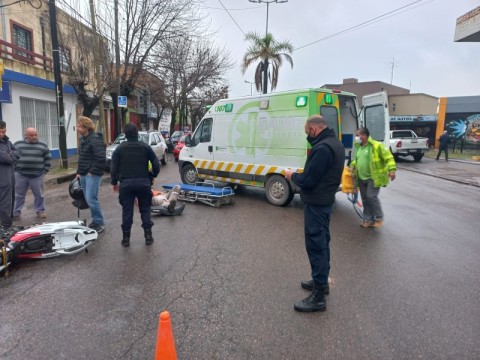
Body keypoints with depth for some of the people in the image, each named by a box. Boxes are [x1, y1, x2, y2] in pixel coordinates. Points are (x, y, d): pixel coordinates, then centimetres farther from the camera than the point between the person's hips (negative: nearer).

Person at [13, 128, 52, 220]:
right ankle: (15, 212, 18)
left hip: (37, 176, 0)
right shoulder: (17, 144, 5)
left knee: (39, 195, 6)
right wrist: (15, 169, 1)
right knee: (18, 195, 9)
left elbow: (48, 159, 8)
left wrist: (44, 171, 2)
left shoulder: (43, 146, 4)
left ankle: (40, 211, 19)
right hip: (20, 175, 0)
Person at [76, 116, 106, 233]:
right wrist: (79, 172, 18)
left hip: (92, 175, -9)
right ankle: (95, 220, 24)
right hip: (84, 174, 9)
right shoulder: (83, 139, 15)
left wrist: (93, 171, -19)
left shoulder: (95, 139, -16)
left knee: (91, 199, -9)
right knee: (88, 199, 13)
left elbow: (101, 158, -24)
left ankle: (100, 223, 3)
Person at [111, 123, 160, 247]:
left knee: (127, 211, 7)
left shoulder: (120, 148, 4)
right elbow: (156, 165, -2)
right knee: (145, 209, 10)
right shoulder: (145, 147, 2)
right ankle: (148, 236, 11)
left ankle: (126, 238, 12)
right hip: (143, 182, 0)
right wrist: (152, 176, 16)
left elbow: (114, 168, 1)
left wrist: (114, 182, 12)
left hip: (126, 183, 0)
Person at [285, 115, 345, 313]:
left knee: (315, 245, -3)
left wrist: (293, 176, -7)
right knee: (322, 242, 20)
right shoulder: (335, 143, 9)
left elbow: (308, 181, -25)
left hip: (316, 203, -11)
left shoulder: (322, 148, -24)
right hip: (326, 200, 11)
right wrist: (301, 173, 7)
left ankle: (318, 297, 6)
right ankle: (321, 281, 36)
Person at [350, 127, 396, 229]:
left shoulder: (376, 145, -12)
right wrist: (353, 165, 10)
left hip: (373, 177, -7)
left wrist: (392, 170, -24)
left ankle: (379, 218, 8)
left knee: (371, 196, -12)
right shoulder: (358, 147, 10)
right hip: (361, 178, 7)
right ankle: (368, 219, 22)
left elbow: (389, 157, -13)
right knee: (365, 199, 10)